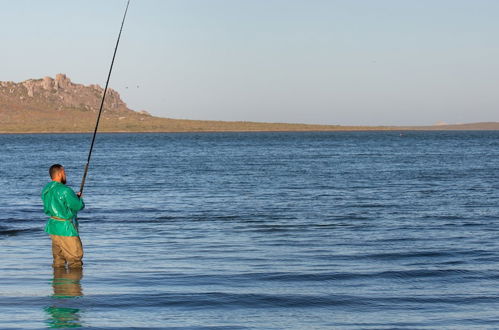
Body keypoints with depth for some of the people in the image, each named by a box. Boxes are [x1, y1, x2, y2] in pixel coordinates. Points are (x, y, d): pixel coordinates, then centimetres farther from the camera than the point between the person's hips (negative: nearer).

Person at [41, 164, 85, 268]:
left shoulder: (46, 190, 6)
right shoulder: (65, 190, -20)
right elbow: (78, 206, -15)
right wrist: (79, 198, 10)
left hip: (52, 226, 8)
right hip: (65, 228, -8)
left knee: (58, 257, 18)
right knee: (75, 256, 0)